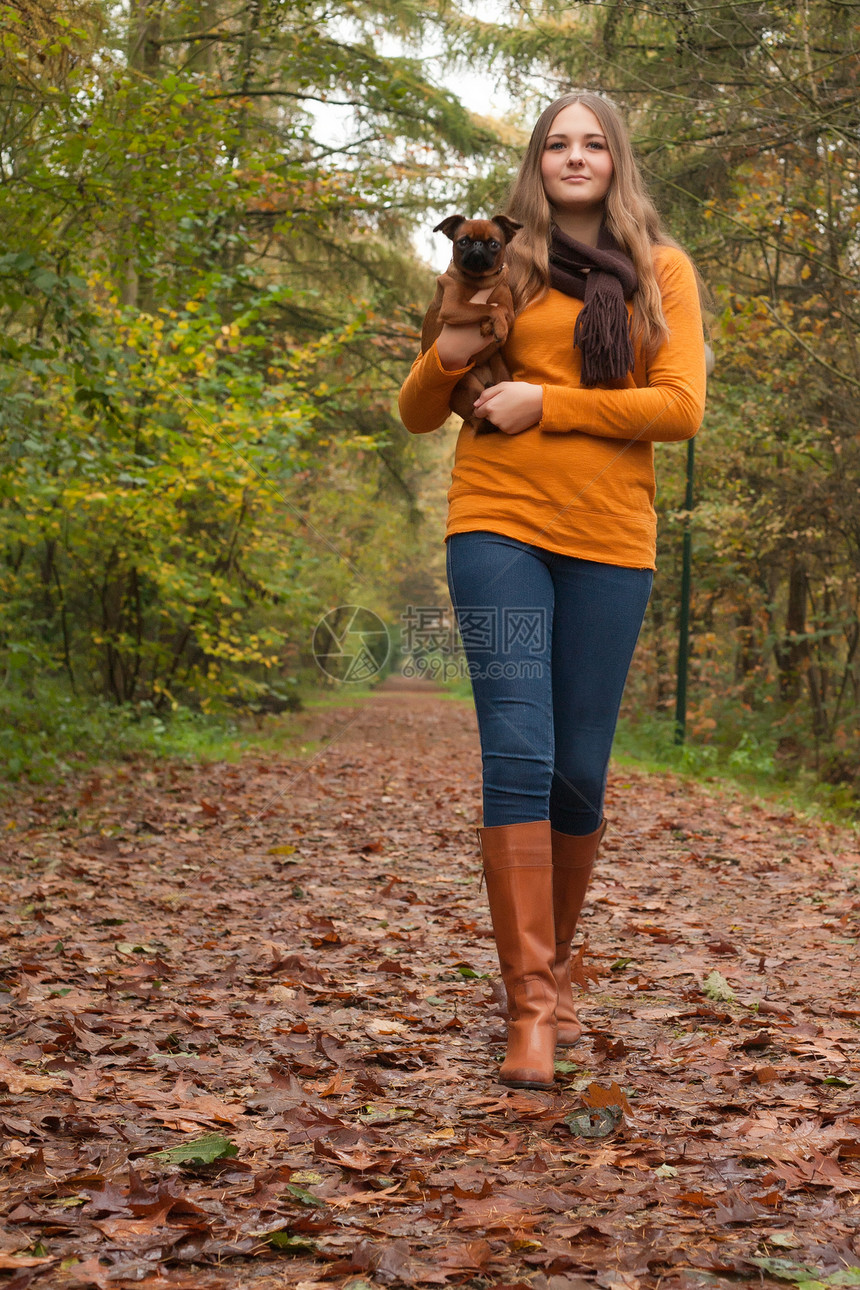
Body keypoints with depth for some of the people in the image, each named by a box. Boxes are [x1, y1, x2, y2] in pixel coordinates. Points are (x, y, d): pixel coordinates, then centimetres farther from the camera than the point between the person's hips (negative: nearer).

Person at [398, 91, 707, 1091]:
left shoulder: (661, 269, 12)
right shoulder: (504, 267, 12)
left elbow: (681, 406, -3)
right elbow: (418, 416, 16)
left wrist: (549, 404, -10)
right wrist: (447, 357, -6)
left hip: (610, 540, 1)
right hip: (500, 524, -1)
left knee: (579, 770, 4)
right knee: (518, 754, -13)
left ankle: (553, 963, 26)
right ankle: (530, 1007, -10)